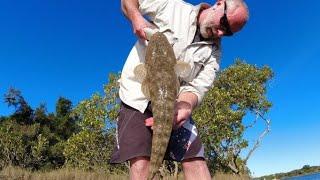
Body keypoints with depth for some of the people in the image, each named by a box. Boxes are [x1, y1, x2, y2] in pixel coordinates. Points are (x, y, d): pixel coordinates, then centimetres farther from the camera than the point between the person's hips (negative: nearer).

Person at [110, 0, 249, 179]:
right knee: (140, 162, -15)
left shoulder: (213, 52, 4)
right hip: (138, 97, -3)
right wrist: (136, 18, -14)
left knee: (196, 159, -8)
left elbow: (197, 88, -7)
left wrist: (184, 107, -29)